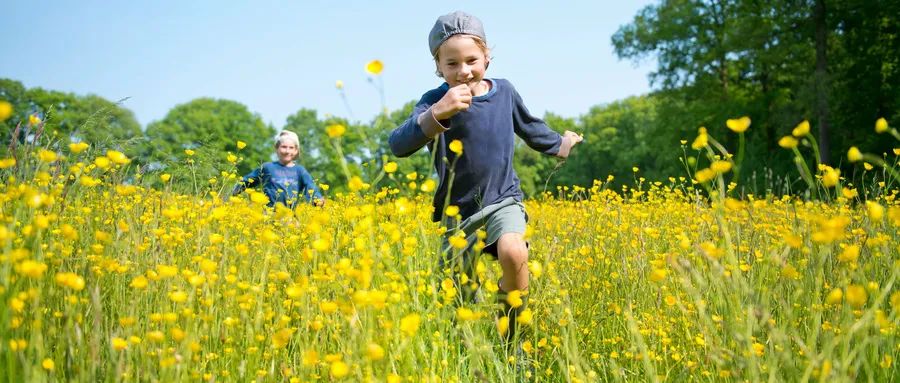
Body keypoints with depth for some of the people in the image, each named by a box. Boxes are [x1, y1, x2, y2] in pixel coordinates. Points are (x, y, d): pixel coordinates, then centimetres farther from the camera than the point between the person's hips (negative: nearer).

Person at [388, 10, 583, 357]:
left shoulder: (504, 91, 1)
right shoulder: (434, 102, -13)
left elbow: (528, 126, 23)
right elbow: (399, 146, -32)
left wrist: (558, 144, 35)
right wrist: (437, 114, -46)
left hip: (503, 200, 1)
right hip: (458, 211, -1)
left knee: (513, 252, -32)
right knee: (462, 300, 6)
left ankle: (509, 339, -11)